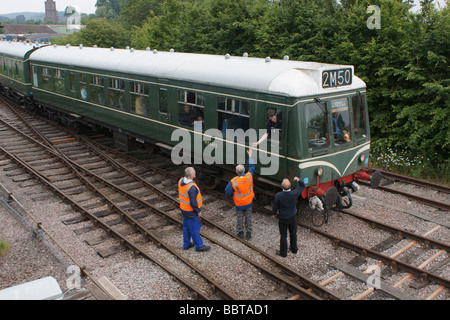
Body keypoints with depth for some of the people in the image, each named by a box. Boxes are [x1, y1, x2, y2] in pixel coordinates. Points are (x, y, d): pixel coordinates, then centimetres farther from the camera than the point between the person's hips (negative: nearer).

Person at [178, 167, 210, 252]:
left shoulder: (181, 181, -5)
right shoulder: (192, 187, -32)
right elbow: (193, 202, -27)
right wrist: (198, 211, -12)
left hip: (183, 209, 9)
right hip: (191, 211, -9)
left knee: (186, 227, 21)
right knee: (195, 229, 6)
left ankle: (186, 244, 36)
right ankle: (199, 246, 20)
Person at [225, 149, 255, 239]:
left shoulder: (233, 182, -26)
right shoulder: (249, 177, -19)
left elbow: (227, 193, -14)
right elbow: (252, 166, 0)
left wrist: (230, 196, 10)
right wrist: (250, 155, 8)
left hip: (239, 203, -2)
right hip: (248, 202, 2)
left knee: (240, 217, 17)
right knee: (248, 217, 16)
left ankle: (240, 232, 30)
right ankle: (248, 233, 25)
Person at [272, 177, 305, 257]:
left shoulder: (278, 195, -25)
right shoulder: (294, 193, -22)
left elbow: (275, 207, -10)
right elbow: (302, 186, -3)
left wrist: (274, 214, 9)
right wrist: (299, 180, -21)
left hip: (283, 218, -2)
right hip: (293, 217, 2)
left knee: (283, 235, 12)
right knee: (293, 233, 23)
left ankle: (283, 252, 26)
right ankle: (294, 249, 41)